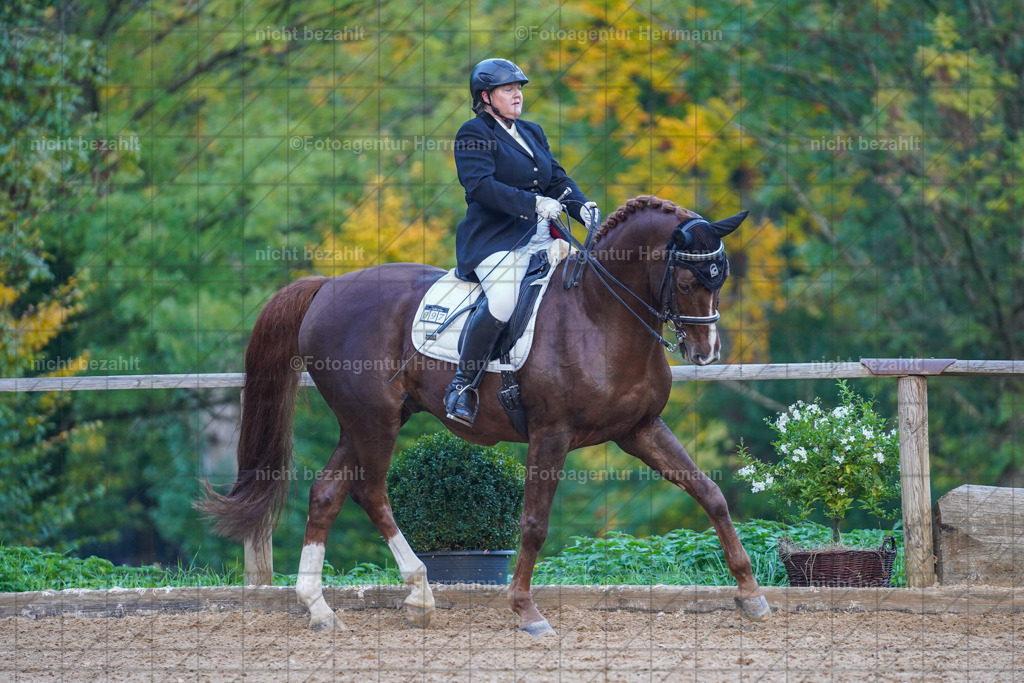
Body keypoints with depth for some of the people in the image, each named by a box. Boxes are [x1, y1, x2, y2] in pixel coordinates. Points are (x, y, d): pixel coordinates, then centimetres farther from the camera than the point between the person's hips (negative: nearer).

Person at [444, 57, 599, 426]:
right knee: (504, 300, -32)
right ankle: (463, 383, -18)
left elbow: (557, 179, 18)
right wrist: (533, 203, -25)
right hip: (495, 240, -8)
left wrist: (583, 207, -3)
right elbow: (481, 185, -16)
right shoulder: (473, 134, -2)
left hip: (540, 239, 8)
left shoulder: (532, 133, 22)